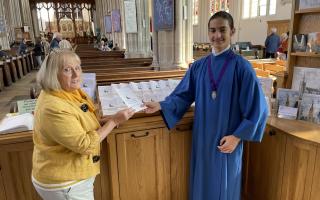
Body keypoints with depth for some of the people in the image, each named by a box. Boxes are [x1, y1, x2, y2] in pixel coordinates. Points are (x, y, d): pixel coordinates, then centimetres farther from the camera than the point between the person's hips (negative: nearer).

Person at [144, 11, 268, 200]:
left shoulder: (242, 67, -12)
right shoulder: (198, 66, 0)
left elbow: (256, 108, -10)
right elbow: (183, 95, 5)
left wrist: (237, 136, -13)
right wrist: (161, 105, -9)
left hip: (227, 139, -3)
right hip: (202, 136, 4)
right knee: (202, 182, 19)